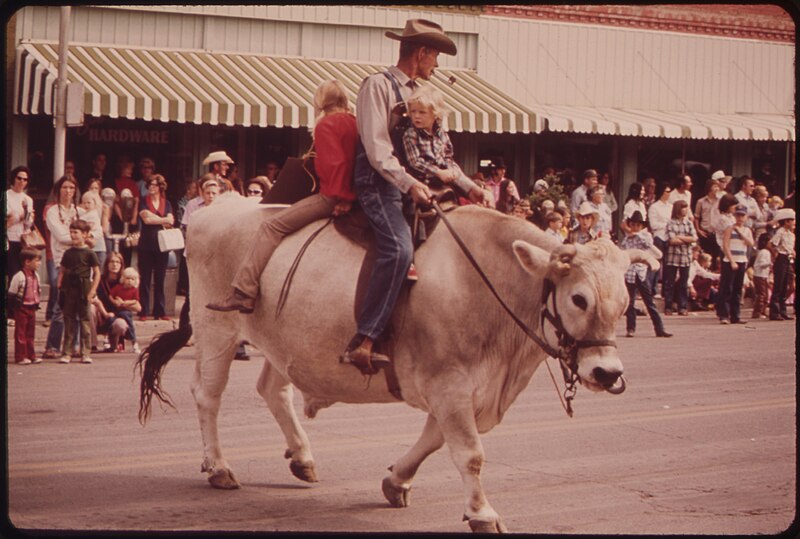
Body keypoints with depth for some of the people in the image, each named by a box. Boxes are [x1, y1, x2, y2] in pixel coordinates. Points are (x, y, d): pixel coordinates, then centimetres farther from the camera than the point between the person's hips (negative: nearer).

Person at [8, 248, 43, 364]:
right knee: (20, 333, -1)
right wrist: (15, 305, -13)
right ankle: (20, 357, 4)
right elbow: (11, 294, -14)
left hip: (32, 307, 7)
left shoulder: (36, 275, 6)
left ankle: (31, 355, 20)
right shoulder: (19, 276, -18)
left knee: (30, 333, 13)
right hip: (22, 308, -7)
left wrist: (37, 303, 15)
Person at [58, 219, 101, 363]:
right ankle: (66, 353, 7)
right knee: (69, 321, 5)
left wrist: (92, 291, -9)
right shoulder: (68, 253, 10)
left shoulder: (89, 253, -2)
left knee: (85, 321, 1)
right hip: (69, 290, 4)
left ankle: (85, 353, 5)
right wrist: (60, 287, 1)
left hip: (83, 291, -4)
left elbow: (97, 273, -2)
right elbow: (62, 271, 15)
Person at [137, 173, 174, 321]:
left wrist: (154, 219, -11)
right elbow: (146, 218, -11)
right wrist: (164, 220, -6)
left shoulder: (166, 203, 12)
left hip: (162, 244, 2)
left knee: (160, 279, 4)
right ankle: (143, 311, 0)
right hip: (146, 244, -2)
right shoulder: (144, 201, 4)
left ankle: (160, 311, 8)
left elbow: (170, 222, -2)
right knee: (145, 279, -2)